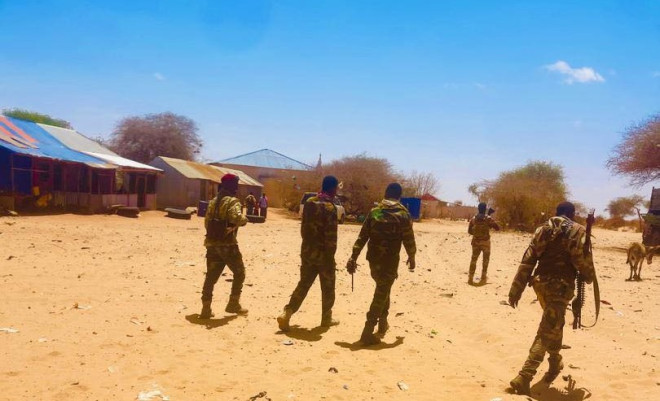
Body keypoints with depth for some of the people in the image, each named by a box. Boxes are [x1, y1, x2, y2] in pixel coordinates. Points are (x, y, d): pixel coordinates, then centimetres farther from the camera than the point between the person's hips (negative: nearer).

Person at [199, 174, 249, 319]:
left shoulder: (213, 201, 14)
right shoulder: (232, 201, -10)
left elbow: (207, 223, 18)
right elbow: (237, 217, -28)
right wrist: (244, 219, -9)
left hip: (212, 244, 7)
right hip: (228, 245, -7)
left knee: (211, 276, 9)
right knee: (239, 273, 11)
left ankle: (206, 309, 6)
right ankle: (233, 304, 11)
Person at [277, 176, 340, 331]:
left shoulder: (309, 202, 5)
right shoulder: (329, 207, -17)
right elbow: (331, 237, -20)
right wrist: (330, 257, -13)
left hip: (307, 251, 6)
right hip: (323, 254, -6)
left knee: (303, 284, 12)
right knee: (327, 287, 11)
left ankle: (286, 314, 2)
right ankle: (326, 318, 23)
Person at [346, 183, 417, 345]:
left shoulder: (374, 212, 4)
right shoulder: (403, 215, -6)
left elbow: (362, 237, 1)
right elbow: (409, 240, -1)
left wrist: (353, 258, 2)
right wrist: (411, 258, 16)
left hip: (373, 260, 4)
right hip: (390, 262, -4)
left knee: (382, 291, 25)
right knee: (381, 295, 0)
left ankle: (383, 323, 36)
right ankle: (367, 333, -4)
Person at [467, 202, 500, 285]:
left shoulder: (473, 219, 1)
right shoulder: (488, 219, -8)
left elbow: (469, 231, 7)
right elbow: (497, 228, -4)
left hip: (476, 242, 3)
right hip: (485, 242, -3)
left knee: (473, 260, 11)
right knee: (485, 260, 11)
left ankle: (470, 278, 6)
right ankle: (483, 279, 11)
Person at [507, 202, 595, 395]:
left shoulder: (543, 229, 10)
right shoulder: (577, 231, -2)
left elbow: (527, 261, 5)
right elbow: (583, 260, -9)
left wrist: (516, 290, 6)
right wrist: (589, 277, 15)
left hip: (541, 283, 6)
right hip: (560, 286, -5)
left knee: (553, 324, 27)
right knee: (547, 332, -6)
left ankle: (555, 363, 42)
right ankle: (524, 377, -14)